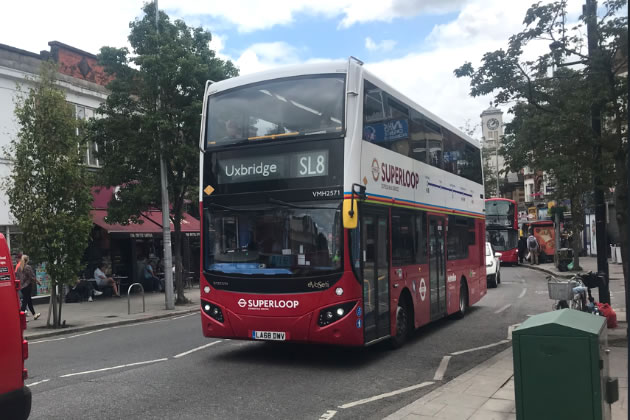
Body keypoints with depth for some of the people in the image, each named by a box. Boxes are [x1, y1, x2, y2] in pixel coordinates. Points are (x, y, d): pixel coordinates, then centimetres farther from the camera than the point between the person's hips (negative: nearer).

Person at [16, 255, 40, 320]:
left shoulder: (19, 268, 5)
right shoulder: (28, 267, -14)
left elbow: (17, 276, 9)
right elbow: (32, 277, -12)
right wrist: (38, 282, 0)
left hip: (21, 286, 7)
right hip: (27, 286, -7)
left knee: (29, 300, 17)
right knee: (25, 301, -4)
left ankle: (34, 315, 27)